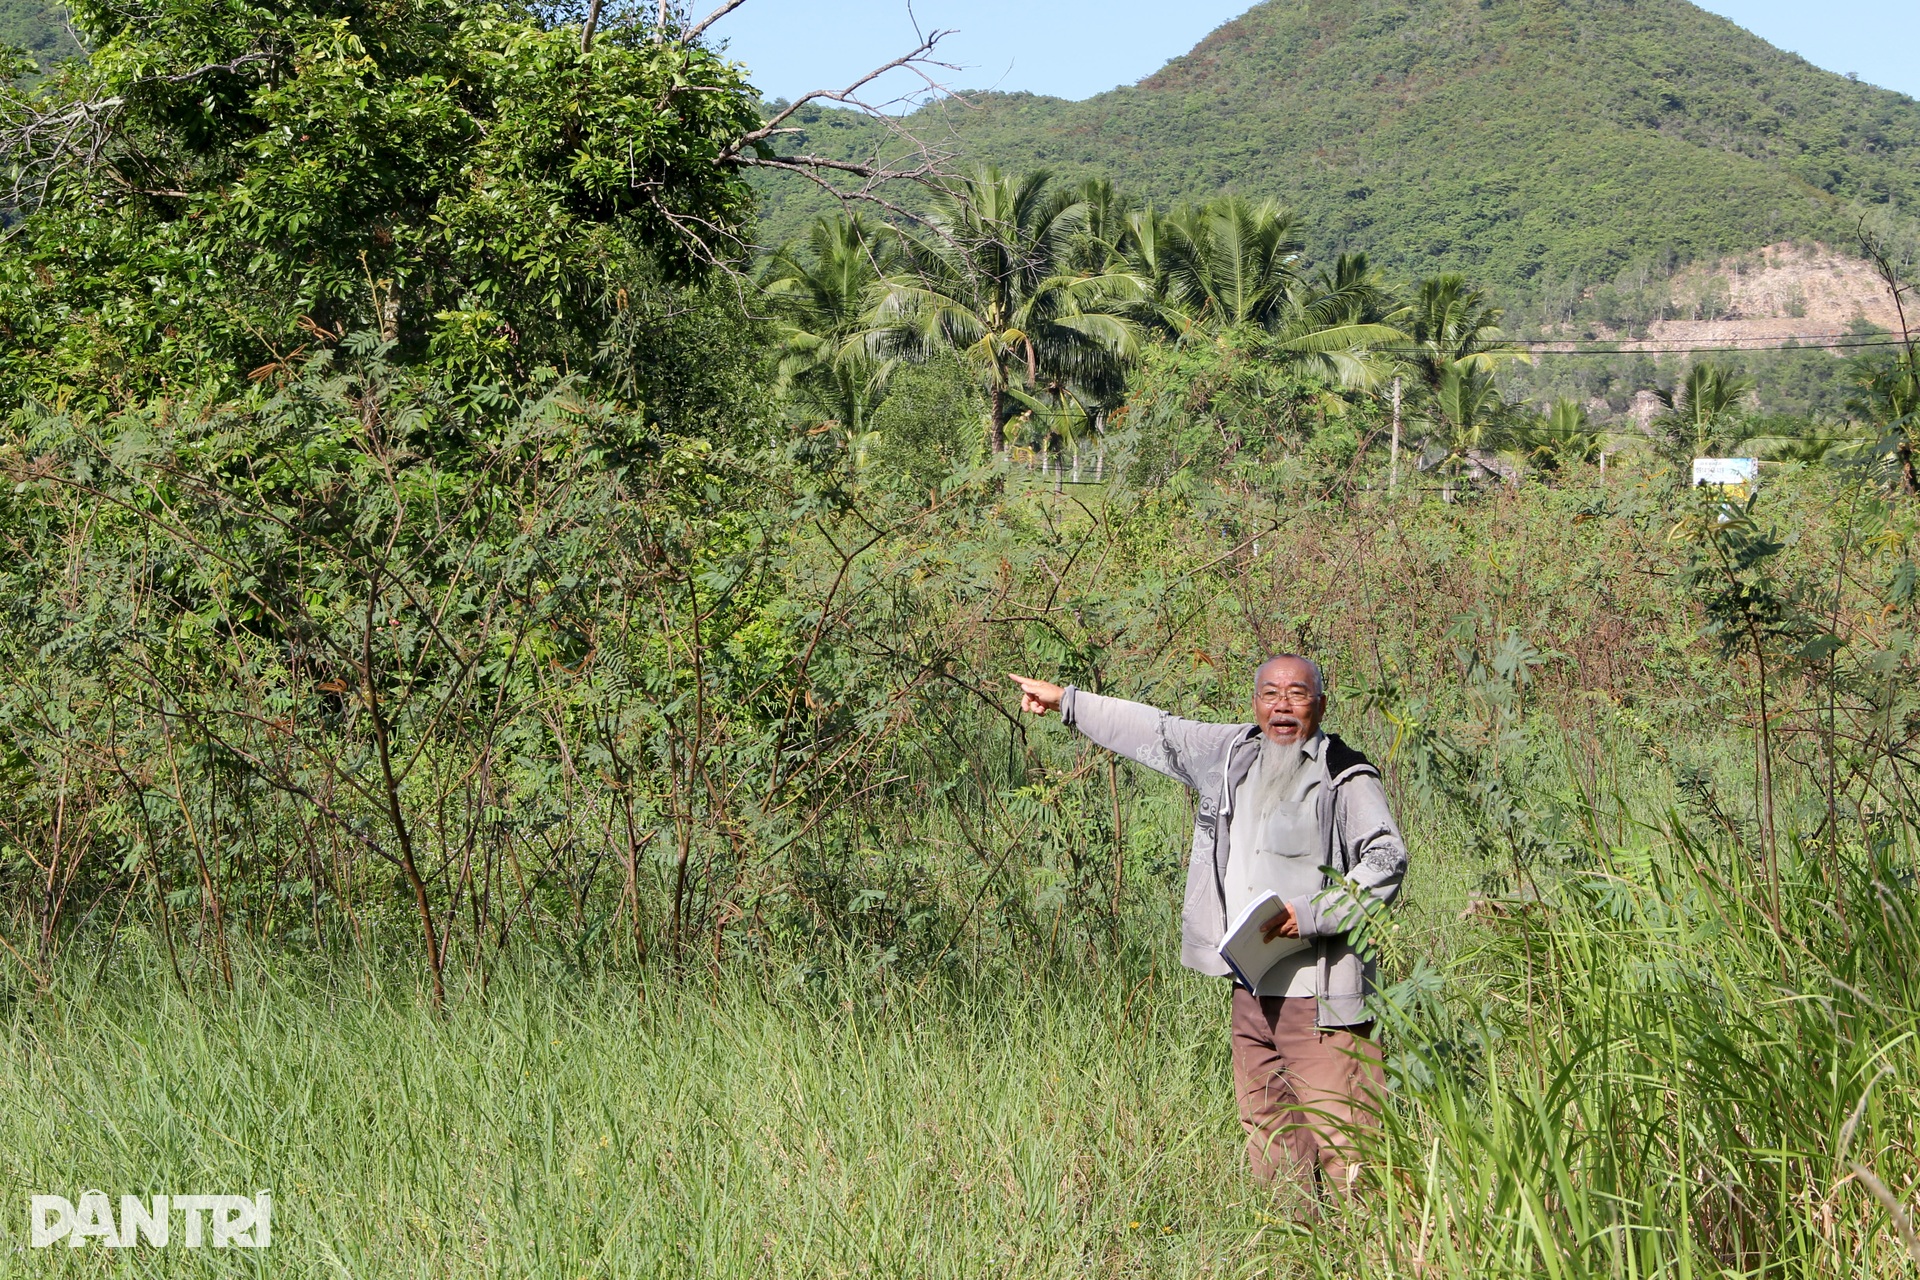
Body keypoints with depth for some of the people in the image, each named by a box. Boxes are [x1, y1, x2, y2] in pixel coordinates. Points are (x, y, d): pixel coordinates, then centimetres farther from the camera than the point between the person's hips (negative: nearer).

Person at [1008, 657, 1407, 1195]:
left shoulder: (1346, 777, -5)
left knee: (1339, 1138, -11)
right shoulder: (1233, 753, 14)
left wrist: (1309, 913, -21)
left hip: (1319, 998, -7)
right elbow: (1157, 733, 25)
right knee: (1266, 1137, 11)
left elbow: (1387, 859, -13)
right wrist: (1066, 700, 31)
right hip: (1251, 992, 7)